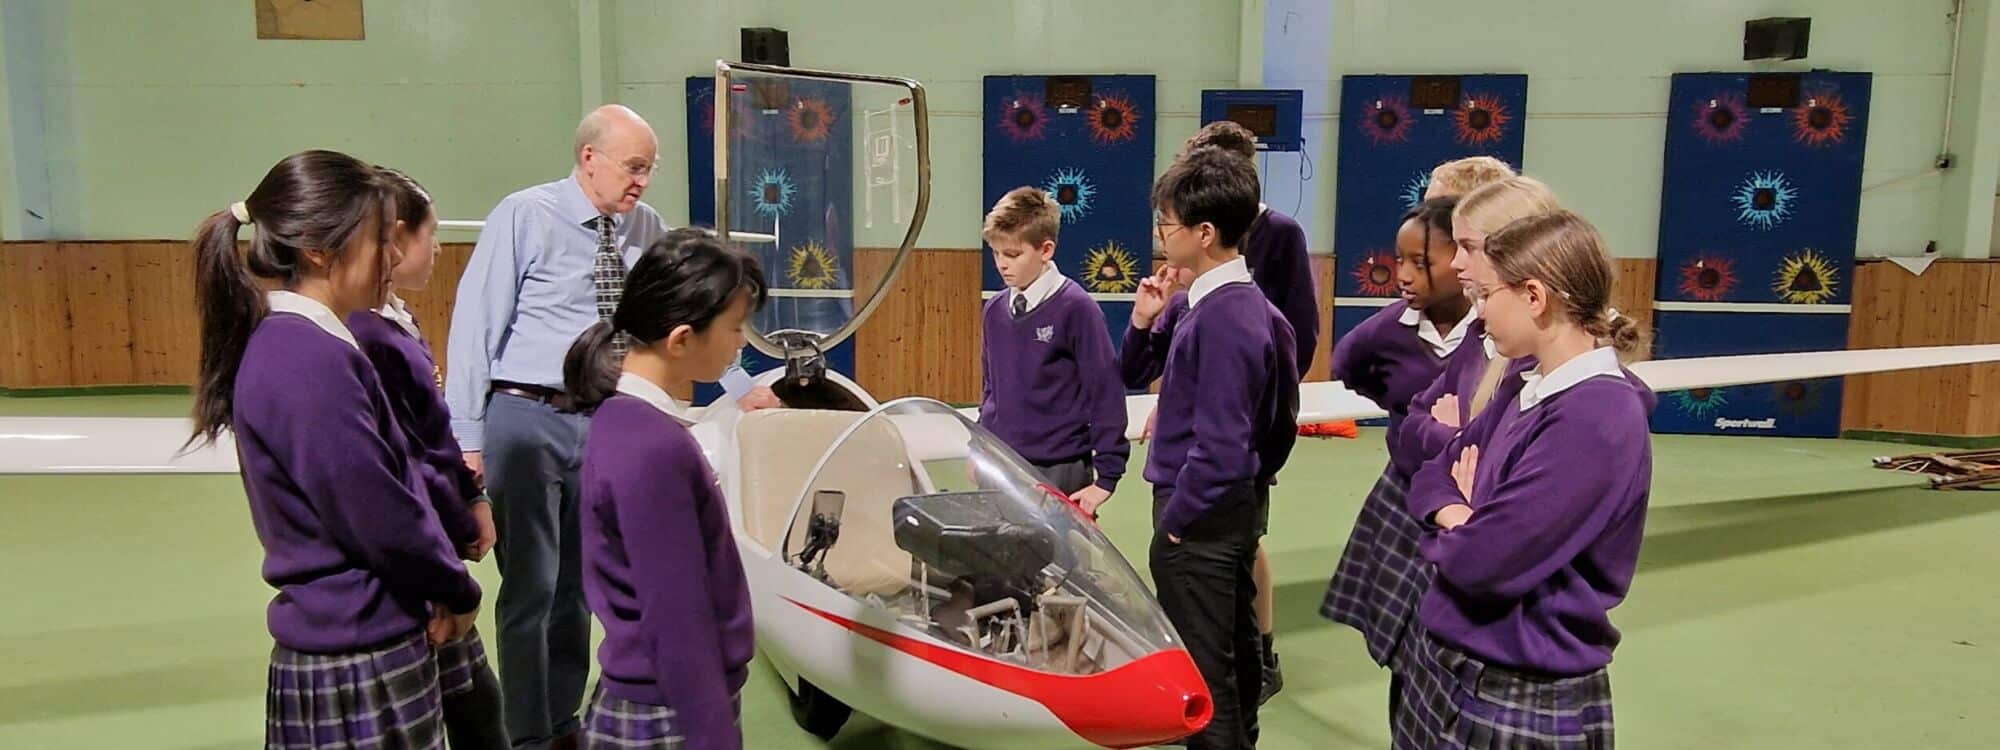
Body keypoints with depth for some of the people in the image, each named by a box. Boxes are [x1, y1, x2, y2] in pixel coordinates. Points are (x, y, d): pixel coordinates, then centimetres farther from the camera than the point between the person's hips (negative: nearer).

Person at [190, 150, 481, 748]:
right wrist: (459, 592, -5)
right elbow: (381, 517, -21)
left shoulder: (282, 343, 9)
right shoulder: (314, 360, -21)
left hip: (333, 640, 9)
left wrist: (439, 583, 1)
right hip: (361, 655, -9)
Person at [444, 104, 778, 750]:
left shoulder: (647, 228, 6)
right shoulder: (524, 217, -8)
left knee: (577, 585, 14)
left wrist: (741, 387, 18)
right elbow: (475, 325, -9)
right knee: (530, 587, 0)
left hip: (601, 422, 5)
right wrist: (468, 439, -12)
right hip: (524, 418, -5)